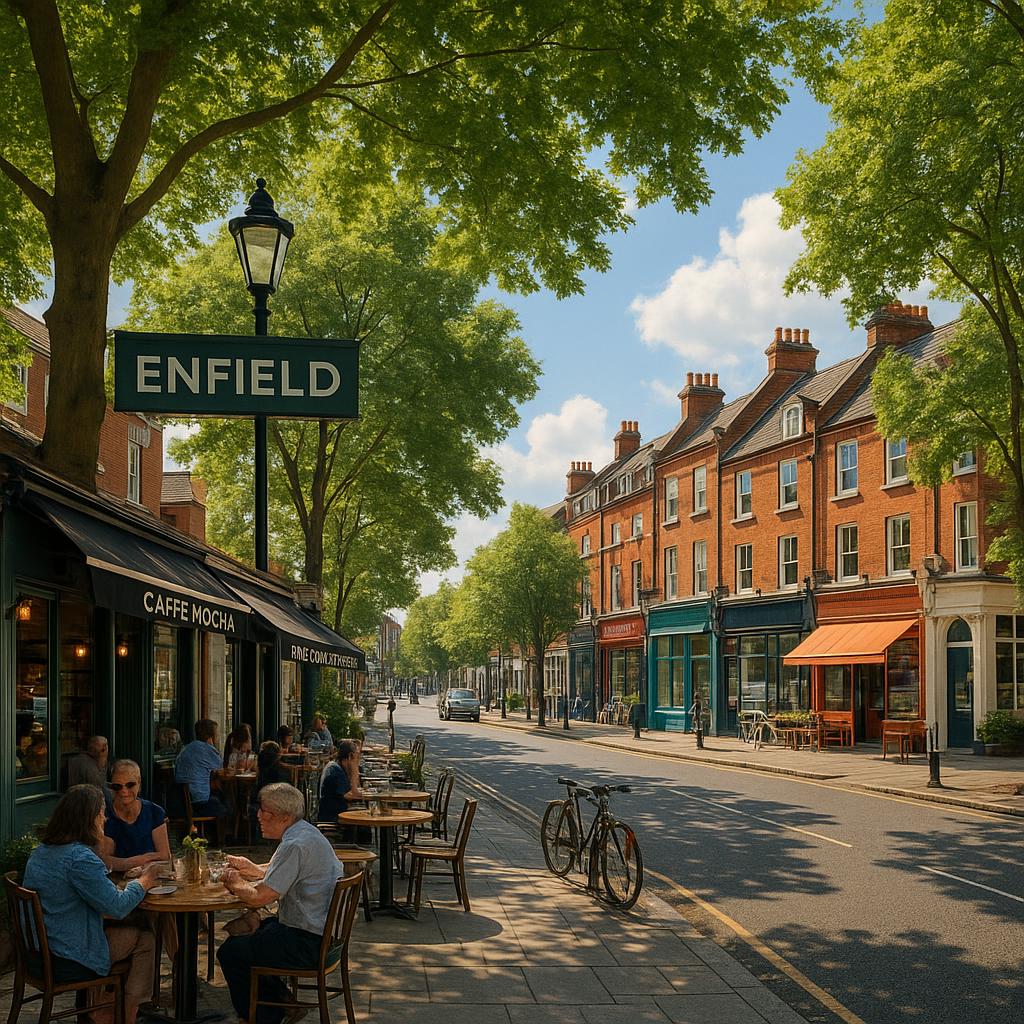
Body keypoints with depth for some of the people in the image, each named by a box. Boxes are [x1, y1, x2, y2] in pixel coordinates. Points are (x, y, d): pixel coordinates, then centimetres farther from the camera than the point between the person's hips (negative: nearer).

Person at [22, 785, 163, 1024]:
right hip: (65, 964, -9)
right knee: (145, 939, 6)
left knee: (115, 932, 26)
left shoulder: (41, 851, 8)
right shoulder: (80, 858, -22)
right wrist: (142, 882, -2)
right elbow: (116, 907, -19)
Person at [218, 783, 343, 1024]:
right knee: (241, 936, 26)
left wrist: (236, 885, -6)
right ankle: (281, 1001, 26)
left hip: (308, 944, -10)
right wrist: (252, 869, 13)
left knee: (229, 953, -1)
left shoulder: (295, 846, -24)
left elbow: (260, 897, -25)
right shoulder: (307, 832, 8)